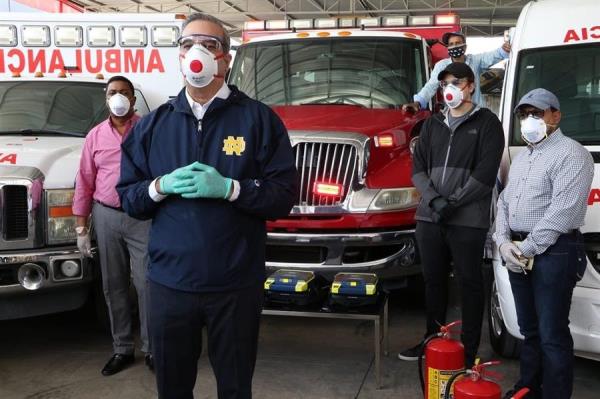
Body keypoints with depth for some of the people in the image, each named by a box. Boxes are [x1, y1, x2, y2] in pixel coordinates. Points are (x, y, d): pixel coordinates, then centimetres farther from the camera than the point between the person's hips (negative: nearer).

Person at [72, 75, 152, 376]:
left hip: (143, 217, -3)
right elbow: (85, 182, 10)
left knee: (147, 284, -2)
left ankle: (152, 349, 10)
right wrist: (81, 227, 7)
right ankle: (122, 349, 21)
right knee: (114, 286, 10)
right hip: (106, 217, 4)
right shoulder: (95, 136, 9)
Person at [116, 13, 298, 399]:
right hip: (169, 281, 3)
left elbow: (284, 194, -6)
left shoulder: (258, 118, -1)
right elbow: (128, 196, 9)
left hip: (236, 285, -2)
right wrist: (160, 186, -12)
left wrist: (228, 188, -19)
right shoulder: (152, 125, 9)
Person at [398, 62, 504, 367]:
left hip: (468, 221, -5)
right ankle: (433, 340, 25)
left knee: (470, 284, 2)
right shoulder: (433, 124, 16)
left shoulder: (486, 123, 1)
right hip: (429, 217, 5)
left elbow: (485, 173, -8)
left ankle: (469, 350, 10)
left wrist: (453, 203, -14)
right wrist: (434, 199, -8)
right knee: (433, 281, 12)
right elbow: (418, 167, 9)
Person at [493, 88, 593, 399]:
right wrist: (503, 242, 0)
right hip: (517, 252, 8)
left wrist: (526, 248, -15)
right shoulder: (521, 157, 19)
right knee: (529, 329, 16)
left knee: (552, 336, -3)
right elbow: (504, 202, 16)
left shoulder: (571, 154, -9)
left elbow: (562, 213, -18)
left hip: (553, 251, -8)